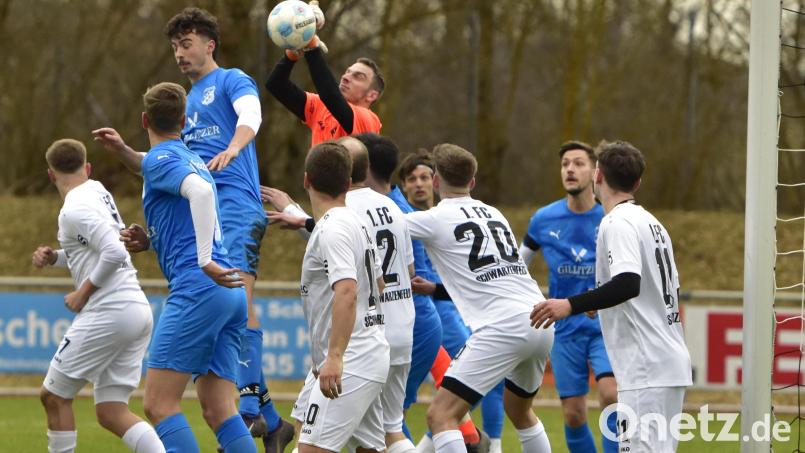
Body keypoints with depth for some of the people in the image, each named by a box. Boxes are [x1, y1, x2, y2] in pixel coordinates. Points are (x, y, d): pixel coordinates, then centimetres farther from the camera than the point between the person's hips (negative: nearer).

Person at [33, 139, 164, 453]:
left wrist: (83, 292, -10)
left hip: (109, 311, -9)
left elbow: (114, 253, -23)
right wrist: (53, 257, 14)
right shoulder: (97, 190, 16)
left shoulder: (76, 209, -11)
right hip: (139, 311, 9)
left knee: (53, 396, 3)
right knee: (111, 413, 6)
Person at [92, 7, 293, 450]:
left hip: (236, 209, -8)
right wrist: (123, 151, 14)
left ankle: (248, 409, -34)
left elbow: (251, 114, -18)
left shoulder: (232, 81, 4)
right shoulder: (187, 102, 27)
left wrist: (232, 148, -39)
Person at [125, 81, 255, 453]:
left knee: (158, 404, -8)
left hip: (198, 287, -9)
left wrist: (205, 261, -26)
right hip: (231, 296, 9)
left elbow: (200, 191, -22)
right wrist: (150, 241, 20)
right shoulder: (193, 161, 25)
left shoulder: (158, 160, -2)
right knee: (218, 410, 5)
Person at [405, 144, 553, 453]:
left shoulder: (436, 218, 1)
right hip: (542, 323, 7)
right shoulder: (493, 214, 20)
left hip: (502, 327, -7)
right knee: (519, 411, 29)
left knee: (441, 415, -7)